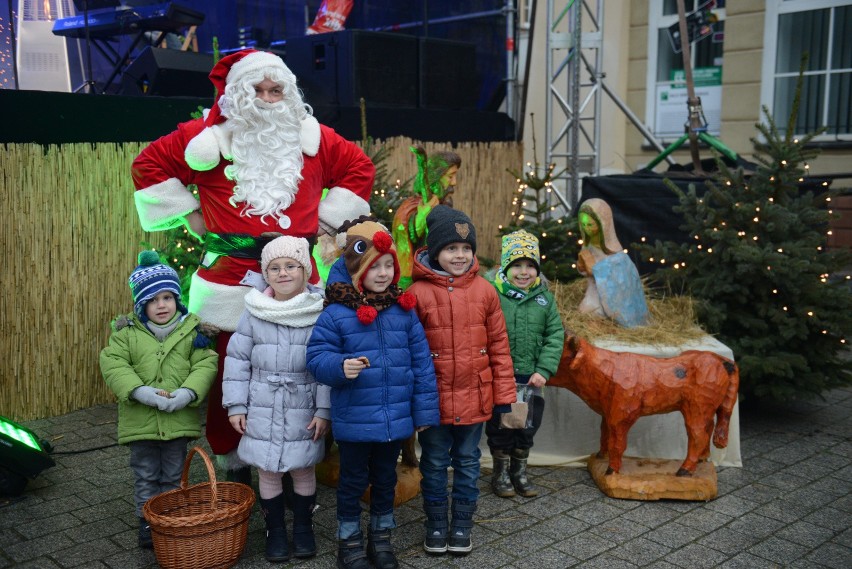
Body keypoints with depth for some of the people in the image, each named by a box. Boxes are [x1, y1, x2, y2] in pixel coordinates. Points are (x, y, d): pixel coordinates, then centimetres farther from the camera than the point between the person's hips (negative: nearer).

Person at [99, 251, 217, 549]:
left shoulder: (192, 329, -3)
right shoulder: (127, 331, -3)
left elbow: (206, 365, -8)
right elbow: (113, 363, -11)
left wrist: (187, 393, -23)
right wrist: (141, 392, -23)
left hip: (179, 419, 0)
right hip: (140, 420, 0)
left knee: (174, 476, 15)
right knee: (145, 476, 15)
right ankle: (147, 521, 29)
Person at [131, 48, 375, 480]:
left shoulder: (312, 138, 9)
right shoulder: (211, 137, 2)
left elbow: (359, 167, 20)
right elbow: (149, 164, 9)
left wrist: (326, 219, 12)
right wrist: (190, 215, 3)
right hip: (230, 282, -2)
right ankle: (235, 466, 20)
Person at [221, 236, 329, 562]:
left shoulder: (319, 314, -7)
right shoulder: (254, 313, -3)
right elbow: (237, 360, 3)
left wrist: (323, 411, -9)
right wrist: (235, 406, -1)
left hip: (303, 410, -1)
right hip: (263, 409, 2)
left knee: (303, 470, 10)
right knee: (267, 471, 11)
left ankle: (303, 527, 31)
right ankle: (275, 529, 29)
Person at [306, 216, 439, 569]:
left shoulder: (404, 311, -2)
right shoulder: (336, 313, -11)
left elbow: (421, 363, 1)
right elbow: (316, 357, -9)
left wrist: (425, 410, 1)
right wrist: (340, 366, -30)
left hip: (396, 419, 3)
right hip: (354, 420, -3)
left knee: (386, 479, 20)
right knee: (353, 481, 13)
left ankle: (381, 538, 38)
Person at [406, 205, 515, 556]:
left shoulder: (484, 290, -2)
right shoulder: (418, 293, -10)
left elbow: (498, 346, 2)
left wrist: (504, 395, 2)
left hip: (475, 397, 2)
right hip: (434, 400, -2)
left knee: (468, 463, 16)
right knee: (435, 464, 14)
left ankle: (462, 523, 33)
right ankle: (436, 523, 32)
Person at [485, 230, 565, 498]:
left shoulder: (544, 298, 2)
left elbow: (555, 335, 3)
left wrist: (544, 370, -6)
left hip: (531, 377, 4)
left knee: (528, 426, 15)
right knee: (499, 426, 9)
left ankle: (519, 471, 35)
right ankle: (501, 472, 29)